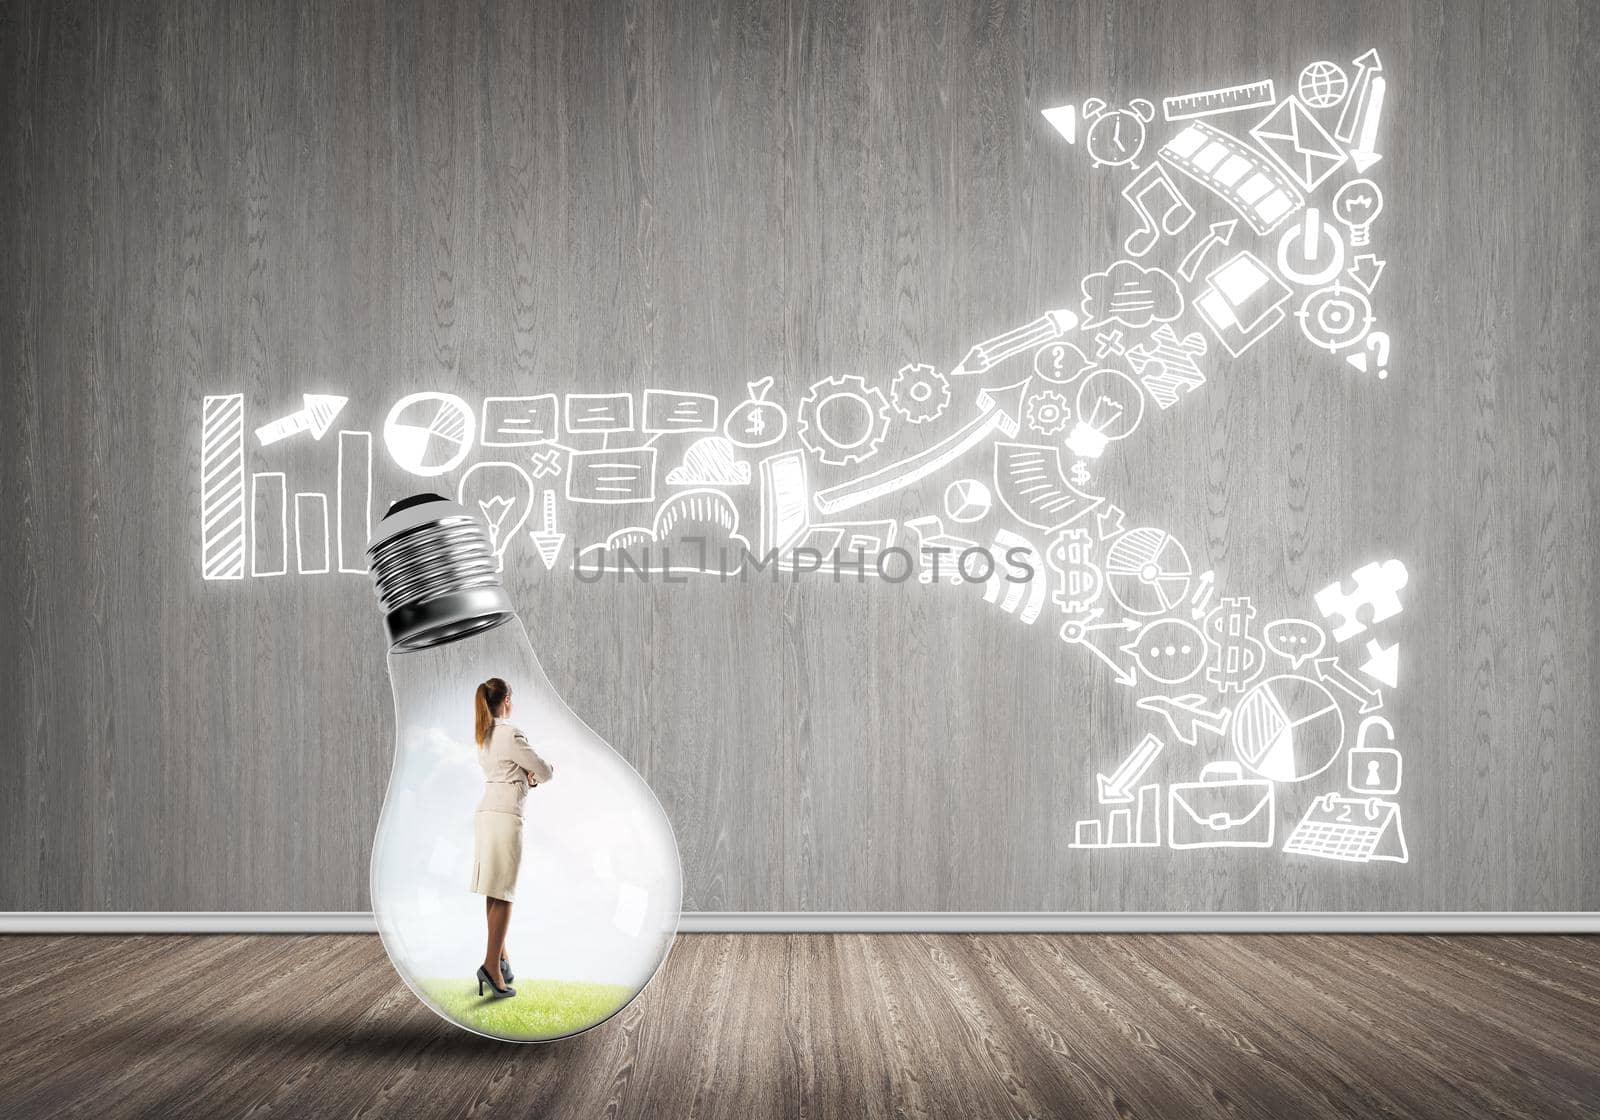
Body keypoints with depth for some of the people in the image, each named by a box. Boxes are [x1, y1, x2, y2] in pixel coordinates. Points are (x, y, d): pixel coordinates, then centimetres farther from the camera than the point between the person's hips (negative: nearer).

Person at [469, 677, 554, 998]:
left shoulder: (484, 736, 14)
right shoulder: (510, 735, -12)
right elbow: (544, 771, -5)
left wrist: (527, 778, 7)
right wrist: (543, 773, 18)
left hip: (486, 812, 8)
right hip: (505, 815, -8)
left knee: (494, 893, 13)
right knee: (502, 893, -8)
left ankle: (500, 957, 22)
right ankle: (492, 965, -14)